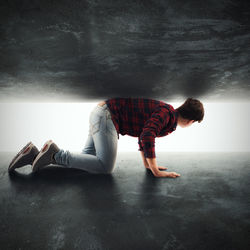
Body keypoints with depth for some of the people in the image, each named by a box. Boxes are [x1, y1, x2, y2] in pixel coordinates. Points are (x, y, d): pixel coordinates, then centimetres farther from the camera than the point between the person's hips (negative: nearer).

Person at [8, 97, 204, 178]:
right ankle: (55, 154, -13)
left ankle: (35, 154, 7)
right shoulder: (165, 113, -13)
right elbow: (146, 136, -29)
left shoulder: (165, 112, 17)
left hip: (101, 116, 10)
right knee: (105, 167, -17)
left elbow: (144, 132, 27)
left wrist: (147, 163, 24)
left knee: (85, 162, 6)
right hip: (107, 115, -10)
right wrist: (156, 171, -21)